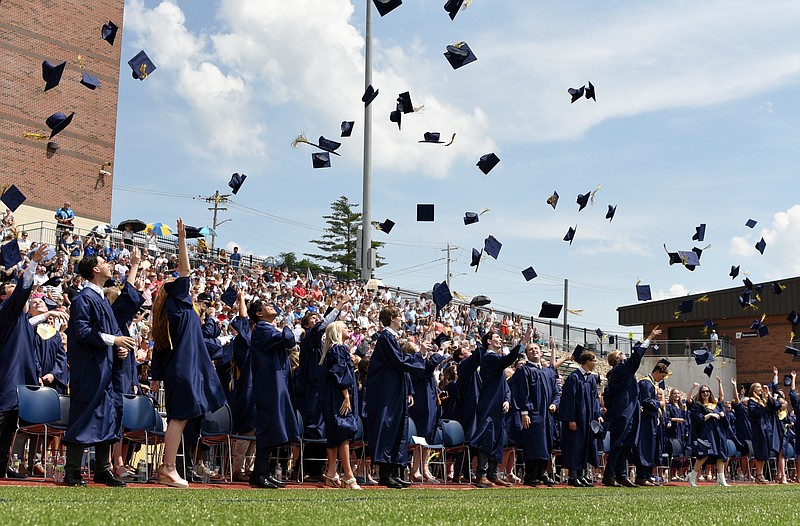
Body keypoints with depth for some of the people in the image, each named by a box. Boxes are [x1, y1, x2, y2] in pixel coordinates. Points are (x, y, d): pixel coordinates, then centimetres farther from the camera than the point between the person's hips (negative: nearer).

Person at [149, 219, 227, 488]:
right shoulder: (178, 304, -6)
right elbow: (184, 271, -13)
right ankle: (168, 469, -10)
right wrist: (182, 239, -11)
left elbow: (159, 348, 15)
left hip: (177, 369, 9)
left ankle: (167, 468, 13)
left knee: (177, 418, 11)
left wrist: (157, 377, 16)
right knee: (179, 417, -9)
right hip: (184, 368, -9)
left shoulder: (167, 313, 15)